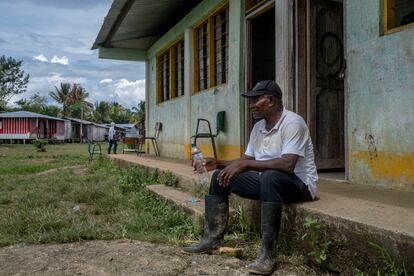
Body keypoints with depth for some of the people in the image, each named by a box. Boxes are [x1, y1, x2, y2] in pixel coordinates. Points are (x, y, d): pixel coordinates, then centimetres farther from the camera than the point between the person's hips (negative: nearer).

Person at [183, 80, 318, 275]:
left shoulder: (292, 123, -19)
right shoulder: (258, 128, 6)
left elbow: (287, 165, -32)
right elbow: (247, 161, 12)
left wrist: (244, 164, -31)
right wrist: (219, 164, -3)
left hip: (299, 184, -8)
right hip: (267, 181, 8)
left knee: (269, 177, -40)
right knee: (220, 177, 2)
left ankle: (267, 254, -32)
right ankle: (212, 239, 2)